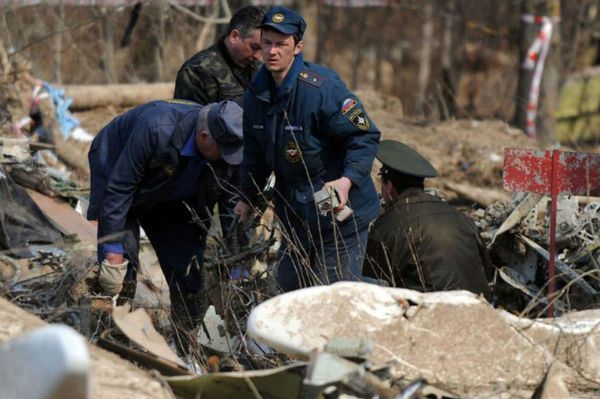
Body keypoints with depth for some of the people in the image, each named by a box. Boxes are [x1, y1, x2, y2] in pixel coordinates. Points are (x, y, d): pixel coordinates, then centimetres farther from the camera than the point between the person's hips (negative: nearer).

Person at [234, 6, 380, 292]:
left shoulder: (322, 88, -21)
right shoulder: (256, 92, 4)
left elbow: (364, 137, -20)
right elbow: (255, 151, 19)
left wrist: (348, 179, -35)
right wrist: (247, 197, 27)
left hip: (338, 206, -8)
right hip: (294, 209, 8)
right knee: (289, 283, 15)